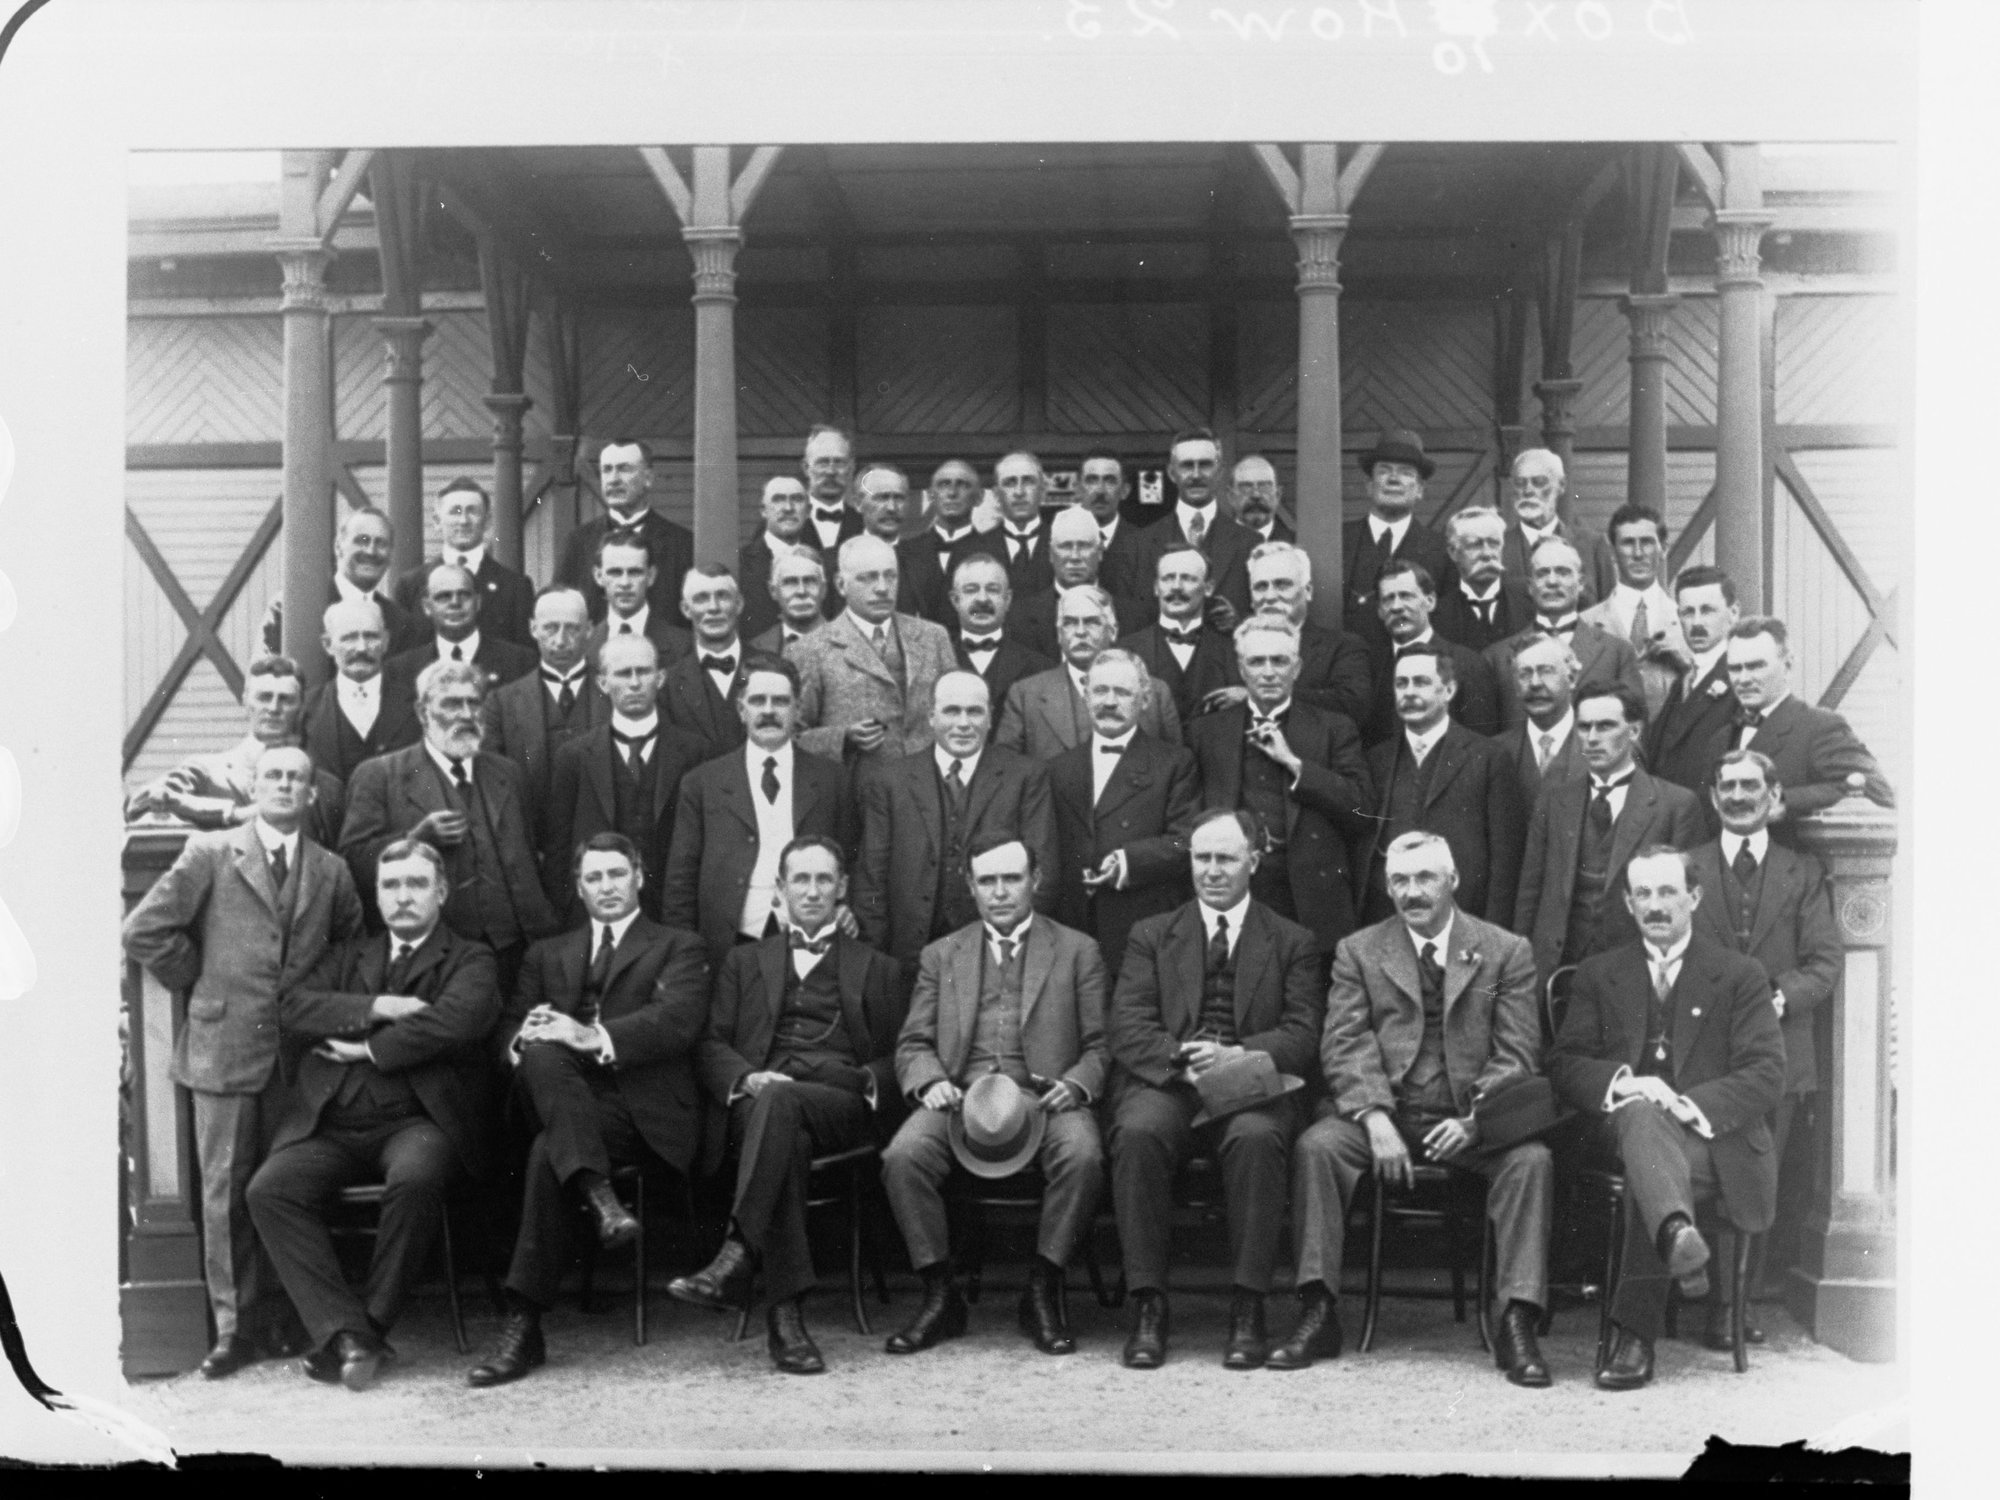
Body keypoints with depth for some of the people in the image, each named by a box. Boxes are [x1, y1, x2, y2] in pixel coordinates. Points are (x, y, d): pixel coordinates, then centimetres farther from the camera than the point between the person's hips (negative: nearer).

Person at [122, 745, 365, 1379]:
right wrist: (200, 982, 0)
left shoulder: (331, 871, 10)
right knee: (225, 1191, 0)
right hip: (223, 1047, -2)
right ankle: (235, 1326, 7)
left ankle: (283, 1320, 15)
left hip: (299, 1049, 2)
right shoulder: (210, 854, 0)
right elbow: (144, 931, -3)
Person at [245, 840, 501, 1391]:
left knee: (415, 1178, -36)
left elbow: (456, 1020, -10)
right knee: (268, 1189, -24)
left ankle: (371, 1324, -19)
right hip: (331, 1126, 4)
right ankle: (345, 1332, -23)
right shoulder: (347, 956, 25)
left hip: (417, 1120, -4)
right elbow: (291, 1009, 6)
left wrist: (369, 1049, -6)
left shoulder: (470, 960, 12)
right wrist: (376, 1007, -7)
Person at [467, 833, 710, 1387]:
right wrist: (521, 1039, -12)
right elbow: (507, 1028, 15)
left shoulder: (678, 947, 15)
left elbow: (680, 1020, -5)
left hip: (643, 1107, -3)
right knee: (540, 1053, -32)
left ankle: (522, 1323, -32)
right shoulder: (547, 954, 29)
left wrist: (595, 1038, -20)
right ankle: (598, 1195, -43)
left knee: (548, 1154, -32)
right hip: (568, 1097, 3)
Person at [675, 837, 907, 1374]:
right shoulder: (744, 961, 28)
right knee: (787, 1139, -38)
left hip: (842, 1104, -1)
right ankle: (785, 1311, -45)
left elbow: (896, 1061, 19)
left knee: (779, 1101, -38)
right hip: (755, 1102, 1)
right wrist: (747, 1077, -7)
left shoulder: (875, 969, 27)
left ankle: (738, 1258, -48)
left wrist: (870, 1080, -5)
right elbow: (709, 1047, 16)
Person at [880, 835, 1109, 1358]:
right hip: (960, 1096, 1)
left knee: (1082, 1155, -34)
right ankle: (940, 1295, -13)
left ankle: (1043, 1292, -15)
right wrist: (929, 1081, -8)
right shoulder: (940, 955, 21)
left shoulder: (1077, 950, 16)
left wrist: (1076, 1084, -11)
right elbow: (913, 1043, 15)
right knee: (903, 1156, -29)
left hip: (1043, 1096, -1)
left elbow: (1099, 1045, 10)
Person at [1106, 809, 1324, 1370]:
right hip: (1165, 1082, 1)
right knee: (1138, 1134, -33)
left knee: (1256, 1138, -36)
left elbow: (1302, 1034, 3)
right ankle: (1147, 1305, -25)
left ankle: (1247, 1308, -26)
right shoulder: (1151, 936, 19)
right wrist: (1181, 1059, -16)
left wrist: (1238, 1056, -18)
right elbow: (1128, 1027, 5)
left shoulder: (1293, 943, 17)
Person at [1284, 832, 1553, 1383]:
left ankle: (1517, 1325, -25)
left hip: (1471, 1119, 0)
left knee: (1532, 1159, -29)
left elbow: (1517, 1054, 2)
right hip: (1381, 1112, 1)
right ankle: (1318, 1315, -21)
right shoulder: (1358, 951, 12)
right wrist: (1375, 1119, -17)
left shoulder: (1507, 951, 9)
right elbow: (1344, 1044, 0)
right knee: (1316, 1146, -28)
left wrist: (1474, 1120, -16)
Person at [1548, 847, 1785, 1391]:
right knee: (1642, 1115, -38)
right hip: (1623, 1123, 1)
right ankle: (1677, 1233, -67)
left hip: (1715, 1133, -1)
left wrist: (1688, 1104, -18)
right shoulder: (1598, 975, 18)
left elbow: (1767, 1075, 0)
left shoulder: (1740, 975, 12)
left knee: (1645, 1170, -36)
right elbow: (1563, 1065, 7)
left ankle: (1635, 1333, -41)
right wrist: (1623, 1083, -16)